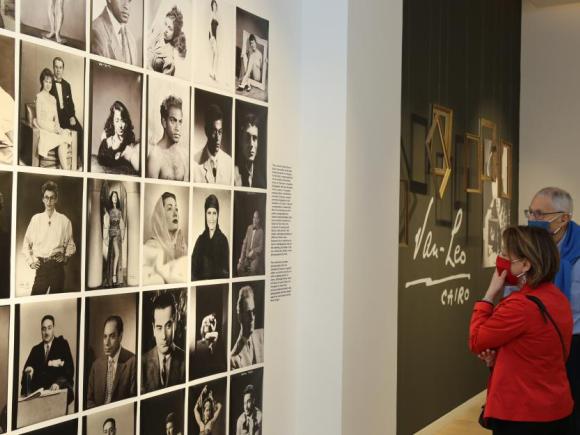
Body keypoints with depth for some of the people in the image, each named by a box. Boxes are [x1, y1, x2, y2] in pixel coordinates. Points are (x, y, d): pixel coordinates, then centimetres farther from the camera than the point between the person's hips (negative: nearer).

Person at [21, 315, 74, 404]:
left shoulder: (62, 344, 11)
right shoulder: (36, 349, 22)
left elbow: (69, 369, -2)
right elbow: (26, 369, 7)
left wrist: (59, 384, -22)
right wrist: (48, 364, -10)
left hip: (59, 390, -3)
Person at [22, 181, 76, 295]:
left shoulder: (64, 220, 5)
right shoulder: (36, 219, 7)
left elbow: (70, 244, 13)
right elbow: (26, 243, 12)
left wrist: (66, 256, -2)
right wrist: (30, 261, 4)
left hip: (57, 265, 0)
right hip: (40, 265, 0)